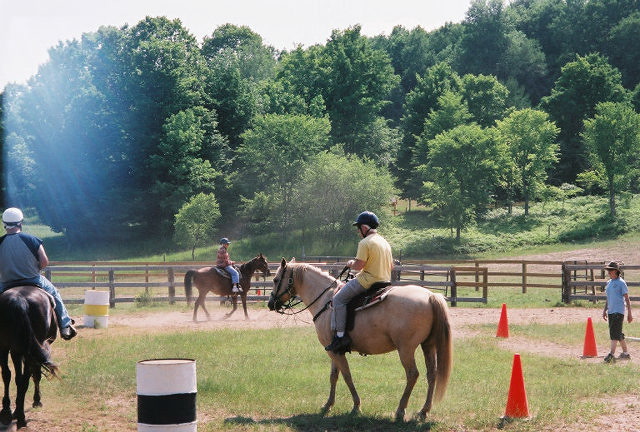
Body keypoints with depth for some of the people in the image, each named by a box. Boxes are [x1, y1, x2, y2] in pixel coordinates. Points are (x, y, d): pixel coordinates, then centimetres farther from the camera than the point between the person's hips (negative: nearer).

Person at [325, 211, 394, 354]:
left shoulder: (365, 243, -14)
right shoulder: (385, 242, 15)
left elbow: (358, 265, -19)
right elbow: (391, 266, 19)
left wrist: (351, 264, 1)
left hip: (368, 280, -10)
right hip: (385, 281, 10)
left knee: (339, 299, -5)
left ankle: (340, 335, -15)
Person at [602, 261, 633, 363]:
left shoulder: (621, 283, -7)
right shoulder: (609, 283, 14)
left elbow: (627, 299, -6)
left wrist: (629, 313, -8)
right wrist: (604, 310, 20)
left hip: (619, 311, -8)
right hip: (611, 311, 8)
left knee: (615, 333, -15)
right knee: (618, 333, 13)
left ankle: (611, 354, -22)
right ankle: (625, 353, 23)